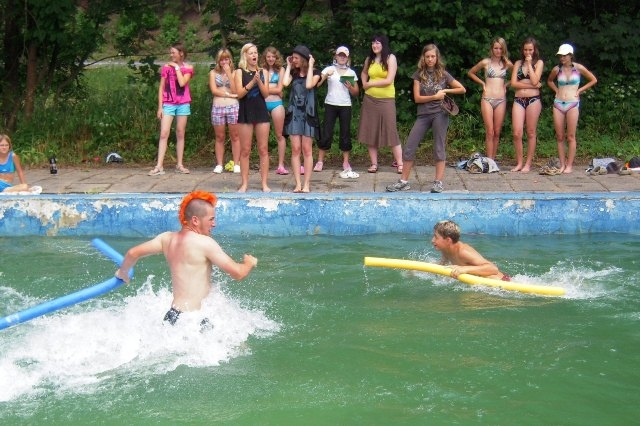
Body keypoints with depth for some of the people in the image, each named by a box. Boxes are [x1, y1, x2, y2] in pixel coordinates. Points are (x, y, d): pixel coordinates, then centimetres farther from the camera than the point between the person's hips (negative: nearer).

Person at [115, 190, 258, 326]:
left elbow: (133, 253, 20)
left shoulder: (168, 238, 12)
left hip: (172, 314, 9)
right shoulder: (204, 243, -10)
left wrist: (123, 272, 41)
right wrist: (249, 263, 14)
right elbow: (238, 273, -9)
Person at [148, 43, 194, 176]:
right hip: (168, 104, 0)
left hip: (183, 104, 1)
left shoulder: (188, 68, 4)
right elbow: (161, 88, 4)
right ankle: (159, 166, -13)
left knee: (180, 134, 6)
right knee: (164, 134, -9)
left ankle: (180, 165, 12)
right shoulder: (166, 67, 4)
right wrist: (160, 106, -2)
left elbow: (182, 83, -14)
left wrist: (177, 67, -7)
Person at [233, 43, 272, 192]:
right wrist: (252, 82, -19)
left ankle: (264, 183, 5)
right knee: (245, 150, 1)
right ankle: (244, 184, 6)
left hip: (261, 112, 2)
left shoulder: (262, 72, 7)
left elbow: (266, 94, 1)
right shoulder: (240, 72, 1)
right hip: (246, 113, -2)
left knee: (263, 149, 1)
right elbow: (239, 93, -8)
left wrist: (259, 81, -14)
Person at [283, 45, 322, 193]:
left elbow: (309, 85, -19)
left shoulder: (315, 73, 1)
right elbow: (285, 83, -10)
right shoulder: (293, 73, 10)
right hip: (294, 113, 3)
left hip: (308, 113, -3)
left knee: (307, 150, -1)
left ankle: (306, 184, 1)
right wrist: (288, 67, 1)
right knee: (295, 149, -1)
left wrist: (310, 66, -11)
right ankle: (298, 184, 1)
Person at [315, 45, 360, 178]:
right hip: (330, 104, -2)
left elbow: (356, 92, 11)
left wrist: (350, 87, -8)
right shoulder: (329, 69, 2)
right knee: (326, 133, -5)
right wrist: (325, 76, -22)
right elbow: (316, 84, -8)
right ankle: (320, 162, 1)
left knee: (345, 133, 3)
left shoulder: (351, 73, 9)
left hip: (345, 105, 2)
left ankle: (346, 163, 9)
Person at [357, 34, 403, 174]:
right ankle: (374, 163, 9)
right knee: (370, 132, 3)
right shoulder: (369, 59, 9)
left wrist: (370, 84, -7)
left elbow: (389, 80, -14)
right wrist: (364, 84, 10)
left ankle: (399, 164, -3)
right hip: (370, 99, 5)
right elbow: (364, 73, 30)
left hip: (386, 100, -5)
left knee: (391, 131, -6)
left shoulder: (390, 58, -5)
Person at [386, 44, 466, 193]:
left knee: (439, 148, -2)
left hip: (440, 114, -2)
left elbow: (462, 89, 8)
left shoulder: (443, 74, 4)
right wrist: (435, 96, -9)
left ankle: (439, 182, 2)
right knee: (409, 147, -3)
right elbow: (417, 98, -1)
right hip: (423, 115, 2)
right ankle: (404, 181, 4)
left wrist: (446, 91, -1)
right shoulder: (419, 74, 6)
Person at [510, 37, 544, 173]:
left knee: (531, 133, 1)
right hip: (518, 100, 2)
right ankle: (519, 163, 5)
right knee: (517, 133, -6)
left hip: (533, 99, -2)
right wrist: (532, 86, -8)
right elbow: (513, 83, 2)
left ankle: (528, 164, 7)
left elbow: (534, 81, -9)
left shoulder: (539, 63, 6)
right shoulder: (518, 63, 13)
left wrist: (529, 64, -5)